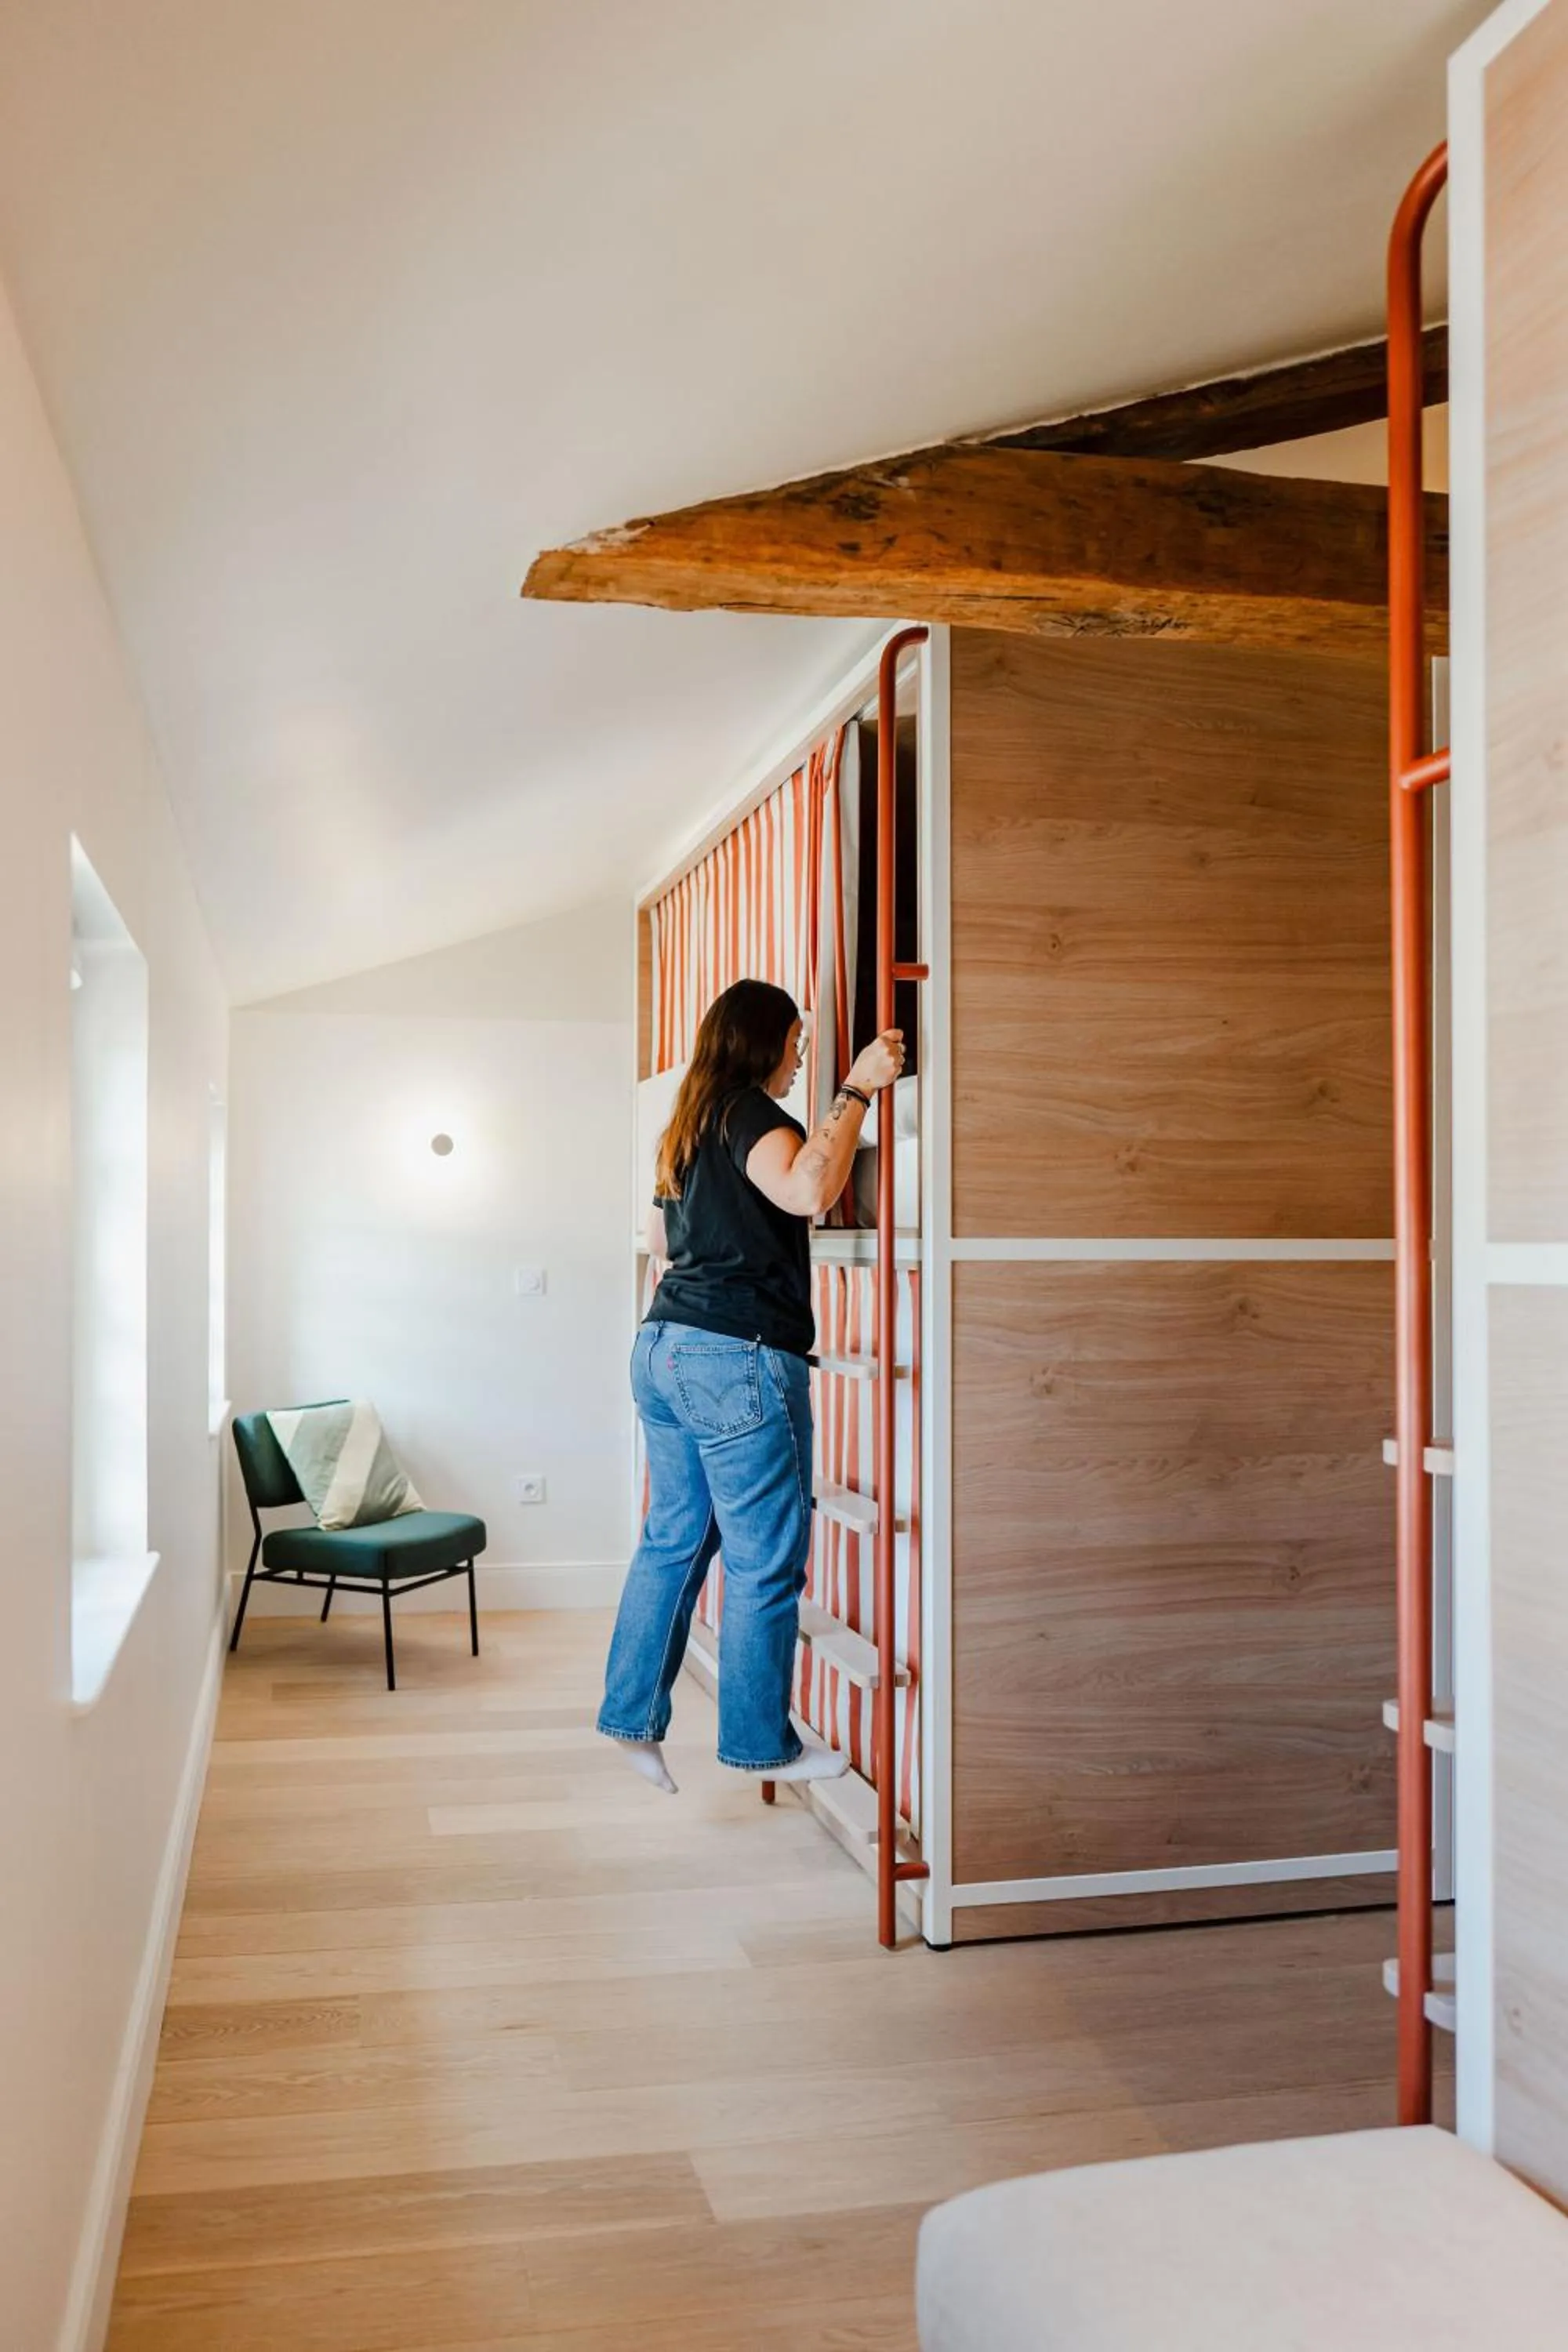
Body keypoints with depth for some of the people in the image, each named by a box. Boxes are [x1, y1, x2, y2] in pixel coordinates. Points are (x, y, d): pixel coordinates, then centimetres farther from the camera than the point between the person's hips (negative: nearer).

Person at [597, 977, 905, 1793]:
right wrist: (856, 1090, -22)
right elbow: (808, 1189, -29)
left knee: (673, 1537, 15)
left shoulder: (686, 1127, 18)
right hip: (739, 1357, -9)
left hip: (664, 1347, 9)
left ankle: (633, 1716, 20)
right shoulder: (753, 1114, -9)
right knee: (766, 1558, 1)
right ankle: (761, 1744, 11)